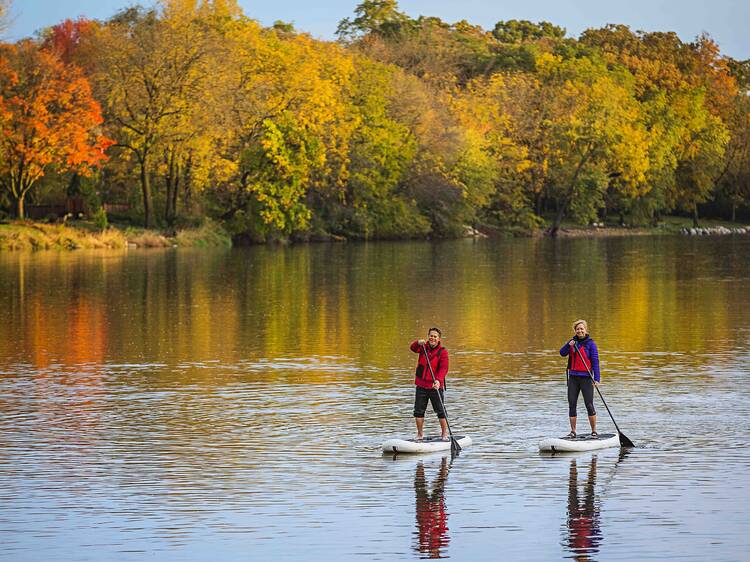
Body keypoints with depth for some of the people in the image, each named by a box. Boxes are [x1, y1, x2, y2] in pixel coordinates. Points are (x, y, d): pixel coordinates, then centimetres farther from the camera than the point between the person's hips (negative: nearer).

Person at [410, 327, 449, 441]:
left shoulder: (442, 352, -7)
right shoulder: (423, 347, 5)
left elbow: (444, 368, -17)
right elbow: (412, 348, -12)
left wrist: (438, 380, -33)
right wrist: (418, 343, -35)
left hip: (436, 386, -3)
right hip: (421, 386, 3)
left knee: (441, 411, -1)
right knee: (418, 411, 5)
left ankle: (444, 433, 13)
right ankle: (420, 434, 18)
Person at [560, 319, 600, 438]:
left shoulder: (590, 344, -5)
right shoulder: (573, 341, 9)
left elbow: (595, 362, -8)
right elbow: (562, 353, -2)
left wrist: (597, 379, -16)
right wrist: (569, 345, -21)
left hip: (586, 378, -5)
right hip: (573, 377, 5)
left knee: (589, 405, -6)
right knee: (572, 405, 5)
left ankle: (594, 431, 2)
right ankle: (573, 431, 12)